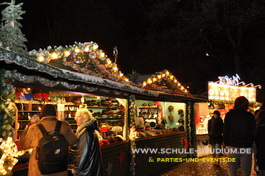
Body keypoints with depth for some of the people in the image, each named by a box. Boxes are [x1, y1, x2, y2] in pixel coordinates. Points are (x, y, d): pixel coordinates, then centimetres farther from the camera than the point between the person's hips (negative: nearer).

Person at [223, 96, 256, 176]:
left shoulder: (229, 115, -1)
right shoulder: (251, 116, 0)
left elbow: (226, 131, 1)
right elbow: (254, 132, 5)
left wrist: (226, 143, 13)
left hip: (233, 146, 0)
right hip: (247, 147, 1)